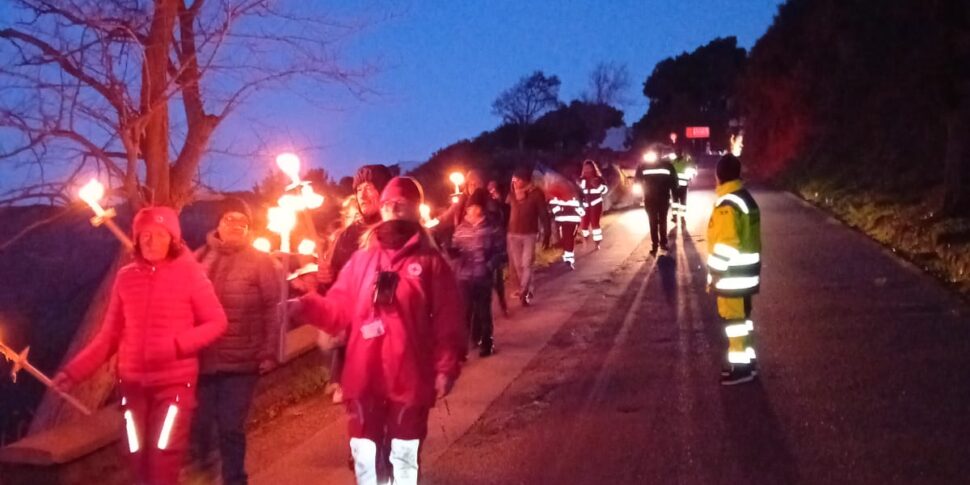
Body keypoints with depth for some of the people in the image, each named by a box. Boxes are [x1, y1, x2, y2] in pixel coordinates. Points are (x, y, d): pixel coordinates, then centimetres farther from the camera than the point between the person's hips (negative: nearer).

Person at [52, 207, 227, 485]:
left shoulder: (189, 273, -5)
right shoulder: (126, 277, 4)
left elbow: (217, 322, -4)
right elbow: (110, 334, 8)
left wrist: (176, 346, -18)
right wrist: (75, 371, 0)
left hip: (175, 382, -4)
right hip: (133, 382, 4)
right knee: (138, 461, 8)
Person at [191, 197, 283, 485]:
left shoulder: (261, 262, 0)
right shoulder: (200, 259, 7)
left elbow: (273, 309, -4)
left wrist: (269, 352, -10)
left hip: (241, 361, -2)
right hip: (201, 359, 2)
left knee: (231, 428, 2)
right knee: (200, 424, 9)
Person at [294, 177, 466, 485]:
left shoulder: (431, 262, -2)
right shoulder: (362, 259, 7)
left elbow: (448, 321, -5)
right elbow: (339, 310, 4)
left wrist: (446, 368, -10)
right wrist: (307, 305, -13)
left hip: (409, 379, -3)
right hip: (364, 378, 3)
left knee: (404, 457, 10)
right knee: (364, 455, 12)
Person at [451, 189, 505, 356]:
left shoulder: (492, 227, -3)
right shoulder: (461, 228, 6)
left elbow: (500, 251, -3)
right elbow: (455, 250, 8)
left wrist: (490, 266, -13)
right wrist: (452, 251, -14)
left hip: (483, 276, -2)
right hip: (463, 276, 2)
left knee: (483, 311, 9)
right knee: (464, 311, 3)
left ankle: (485, 342, 24)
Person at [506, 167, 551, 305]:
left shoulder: (536, 193, -8)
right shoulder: (512, 194, 3)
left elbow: (544, 215, -6)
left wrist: (546, 235, -7)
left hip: (529, 234, -4)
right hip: (513, 234, 4)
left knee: (526, 264, -8)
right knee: (517, 265, 9)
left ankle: (523, 292, -6)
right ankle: (528, 290, 24)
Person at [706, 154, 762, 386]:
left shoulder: (727, 204, -21)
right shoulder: (746, 198, 10)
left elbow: (725, 245, -23)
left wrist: (714, 273, -14)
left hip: (732, 274, -9)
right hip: (746, 271, 9)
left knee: (734, 318, -1)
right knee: (741, 317, 18)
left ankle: (741, 366, 7)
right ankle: (747, 360, 27)